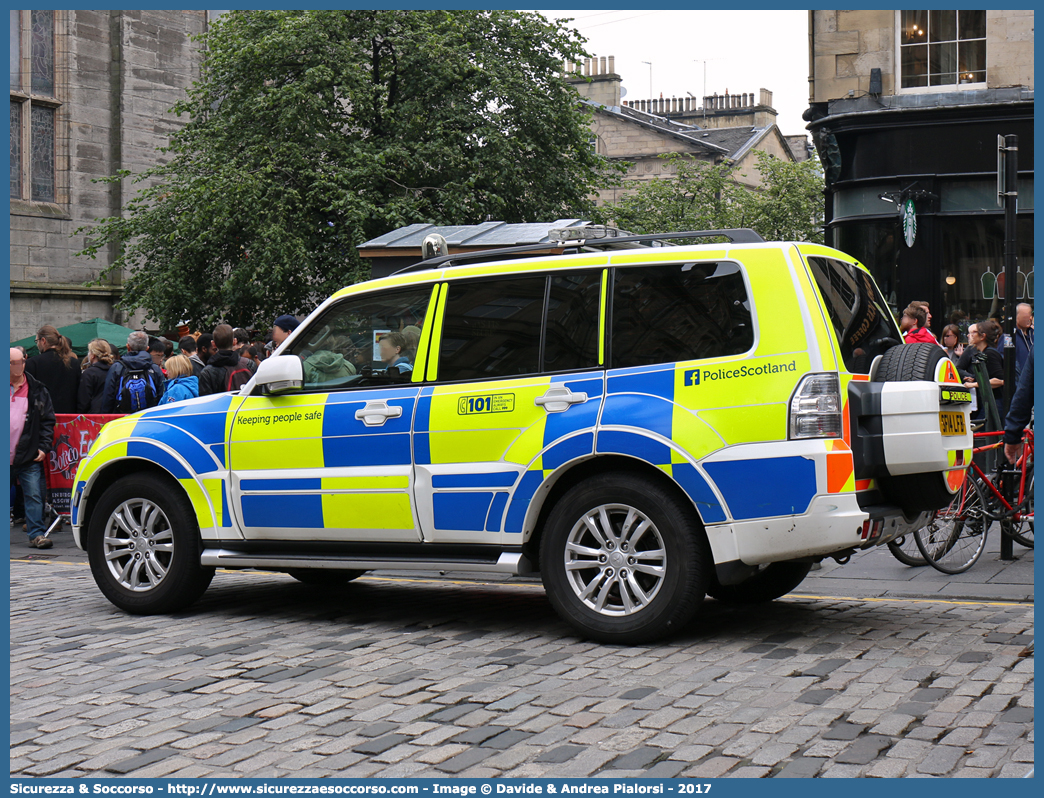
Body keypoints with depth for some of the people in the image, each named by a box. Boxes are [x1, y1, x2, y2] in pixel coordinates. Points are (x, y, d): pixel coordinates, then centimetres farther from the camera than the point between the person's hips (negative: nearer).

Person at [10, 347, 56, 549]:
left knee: (34, 495, -4)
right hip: (5, 457, 1)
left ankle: (36, 534, 0)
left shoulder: (37, 390, 4)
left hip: (29, 457, -1)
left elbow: (48, 421, 7)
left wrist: (44, 447, -2)